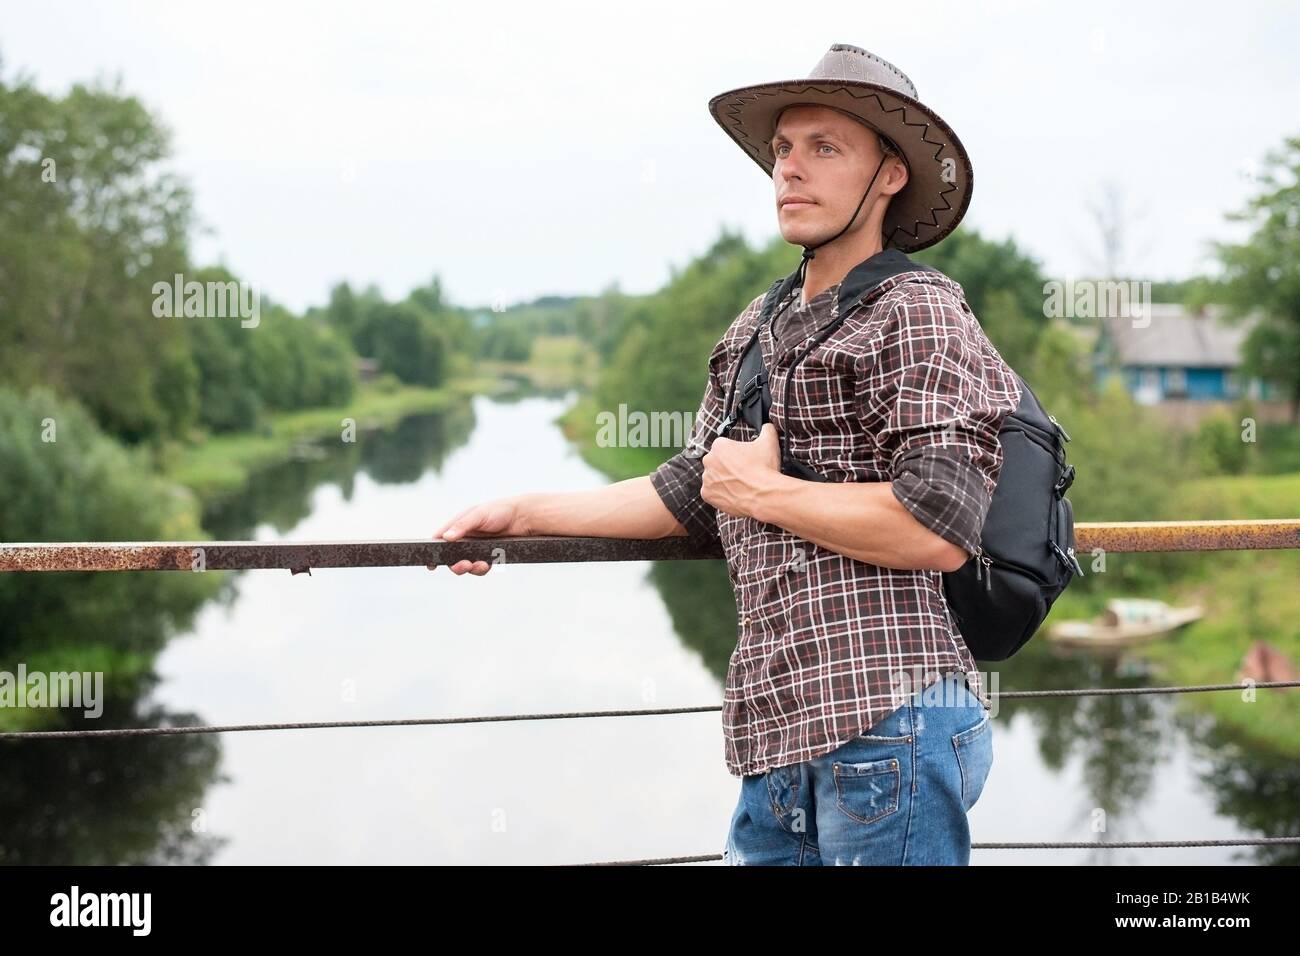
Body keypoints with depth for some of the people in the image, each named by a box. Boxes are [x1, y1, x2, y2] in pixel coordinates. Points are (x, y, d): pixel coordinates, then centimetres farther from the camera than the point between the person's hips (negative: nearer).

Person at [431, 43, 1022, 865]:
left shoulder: (916, 314, -6)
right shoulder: (757, 332, 19)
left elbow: (938, 530, -17)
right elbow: (690, 493, 27)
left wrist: (762, 491, -8)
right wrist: (523, 514, 24)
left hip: (886, 725, -7)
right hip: (781, 735, 8)